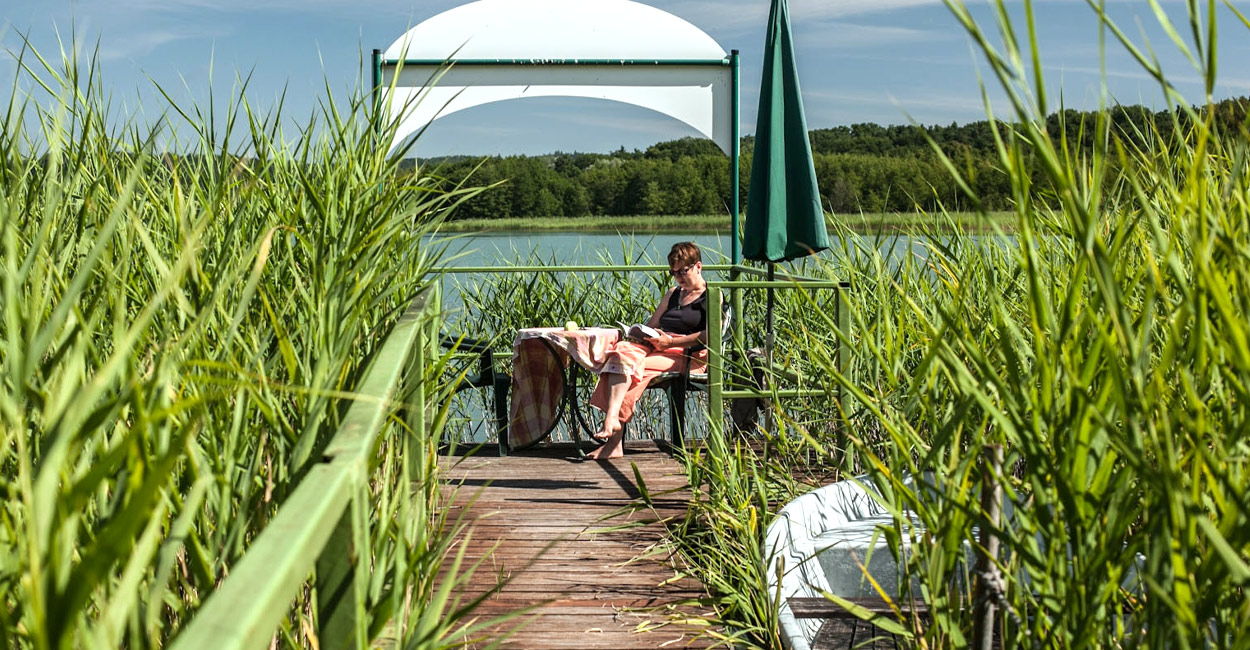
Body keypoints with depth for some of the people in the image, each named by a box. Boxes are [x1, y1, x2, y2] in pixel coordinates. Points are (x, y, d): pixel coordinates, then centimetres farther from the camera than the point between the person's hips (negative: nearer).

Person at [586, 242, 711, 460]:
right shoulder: (673, 294, 30)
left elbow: (710, 335, -9)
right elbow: (651, 324, 28)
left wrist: (671, 341, -15)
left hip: (687, 354, -7)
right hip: (657, 347, 7)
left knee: (629, 365, -30)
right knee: (622, 350, -27)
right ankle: (612, 418, -43)